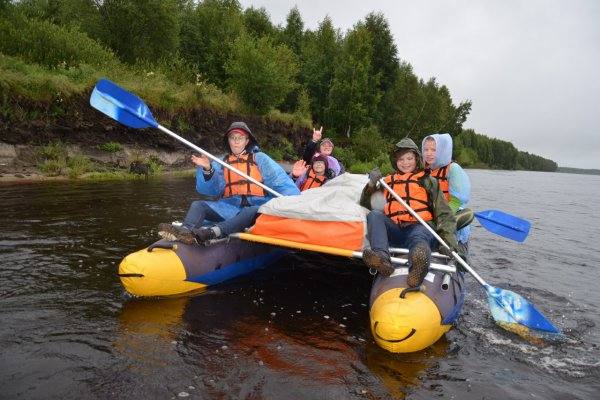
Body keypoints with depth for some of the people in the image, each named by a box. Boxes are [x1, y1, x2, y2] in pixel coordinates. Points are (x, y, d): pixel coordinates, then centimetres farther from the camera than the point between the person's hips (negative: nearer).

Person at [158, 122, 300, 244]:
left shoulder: (259, 158, 9)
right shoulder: (221, 163, 18)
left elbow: (281, 181, -2)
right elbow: (211, 189, 4)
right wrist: (207, 170, -14)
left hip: (256, 206, -3)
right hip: (230, 208, 4)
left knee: (252, 211, -36)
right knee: (198, 205, -15)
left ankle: (213, 232, -57)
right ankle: (186, 231, -46)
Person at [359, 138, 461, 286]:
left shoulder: (428, 181, 21)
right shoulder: (388, 181, 27)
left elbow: (444, 213, 9)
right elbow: (365, 205, 23)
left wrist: (448, 237, -9)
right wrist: (371, 185, 4)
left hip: (419, 226, -2)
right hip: (394, 229, 3)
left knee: (419, 237, -38)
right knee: (374, 215, -26)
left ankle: (417, 269, -72)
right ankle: (382, 258, -49)